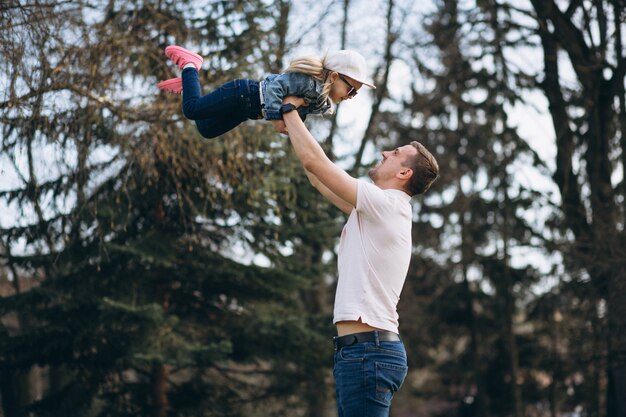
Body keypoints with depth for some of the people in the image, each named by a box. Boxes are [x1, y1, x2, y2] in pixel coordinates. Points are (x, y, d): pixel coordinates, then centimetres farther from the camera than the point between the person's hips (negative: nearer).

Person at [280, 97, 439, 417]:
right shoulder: (379, 210, 19)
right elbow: (320, 179, 28)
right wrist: (293, 129, 27)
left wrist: (289, 110, 4)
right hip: (366, 350, 10)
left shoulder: (386, 204, -9)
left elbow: (314, 161, -9)